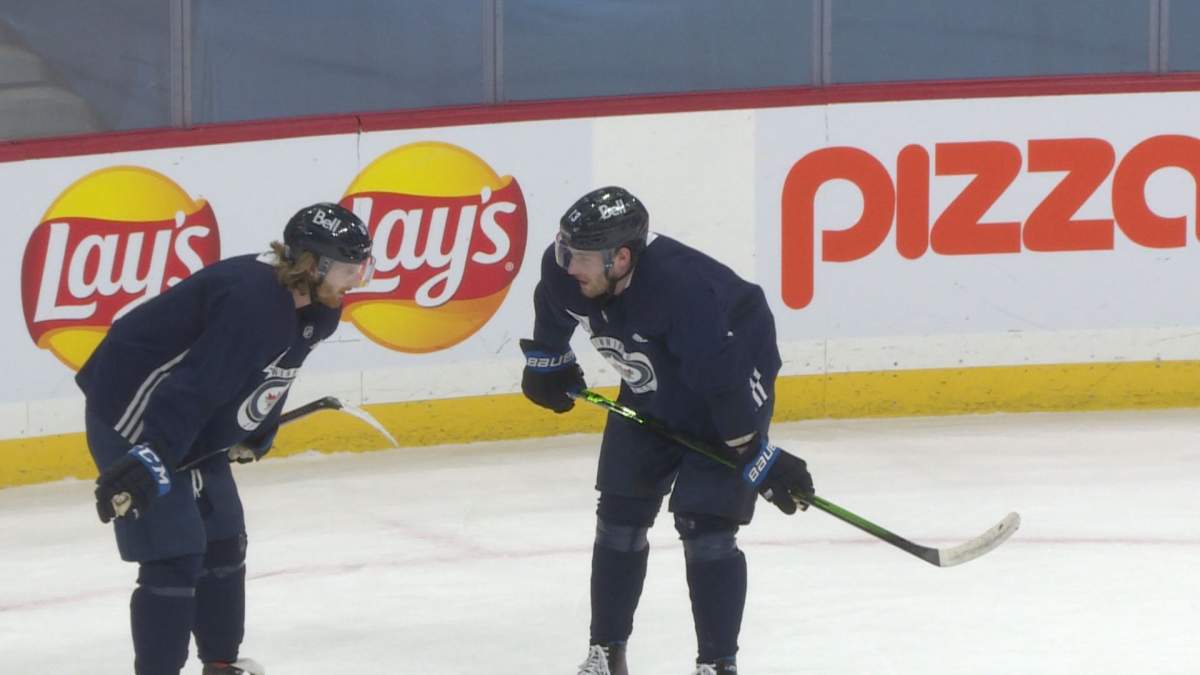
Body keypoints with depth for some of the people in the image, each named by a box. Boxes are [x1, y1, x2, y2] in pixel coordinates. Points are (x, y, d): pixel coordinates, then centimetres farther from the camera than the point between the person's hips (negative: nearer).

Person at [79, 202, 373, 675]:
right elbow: (194, 387, -38)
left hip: (196, 428, 11)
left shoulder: (308, 306, 0)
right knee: (175, 555, -13)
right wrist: (147, 458, -42)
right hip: (132, 418, -11)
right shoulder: (251, 301, -32)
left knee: (224, 543, 17)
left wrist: (256, 434, 23)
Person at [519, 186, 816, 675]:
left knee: (705, 525, -13)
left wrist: (756, 456, -30)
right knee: (620, 516, 7)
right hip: (649, 397, 7)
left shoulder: (682, 287, -41)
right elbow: (553, 313, 6)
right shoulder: (564, 270, -21)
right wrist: (546, 363, 20)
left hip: (733, 386, -7)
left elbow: (723, 378, -35)